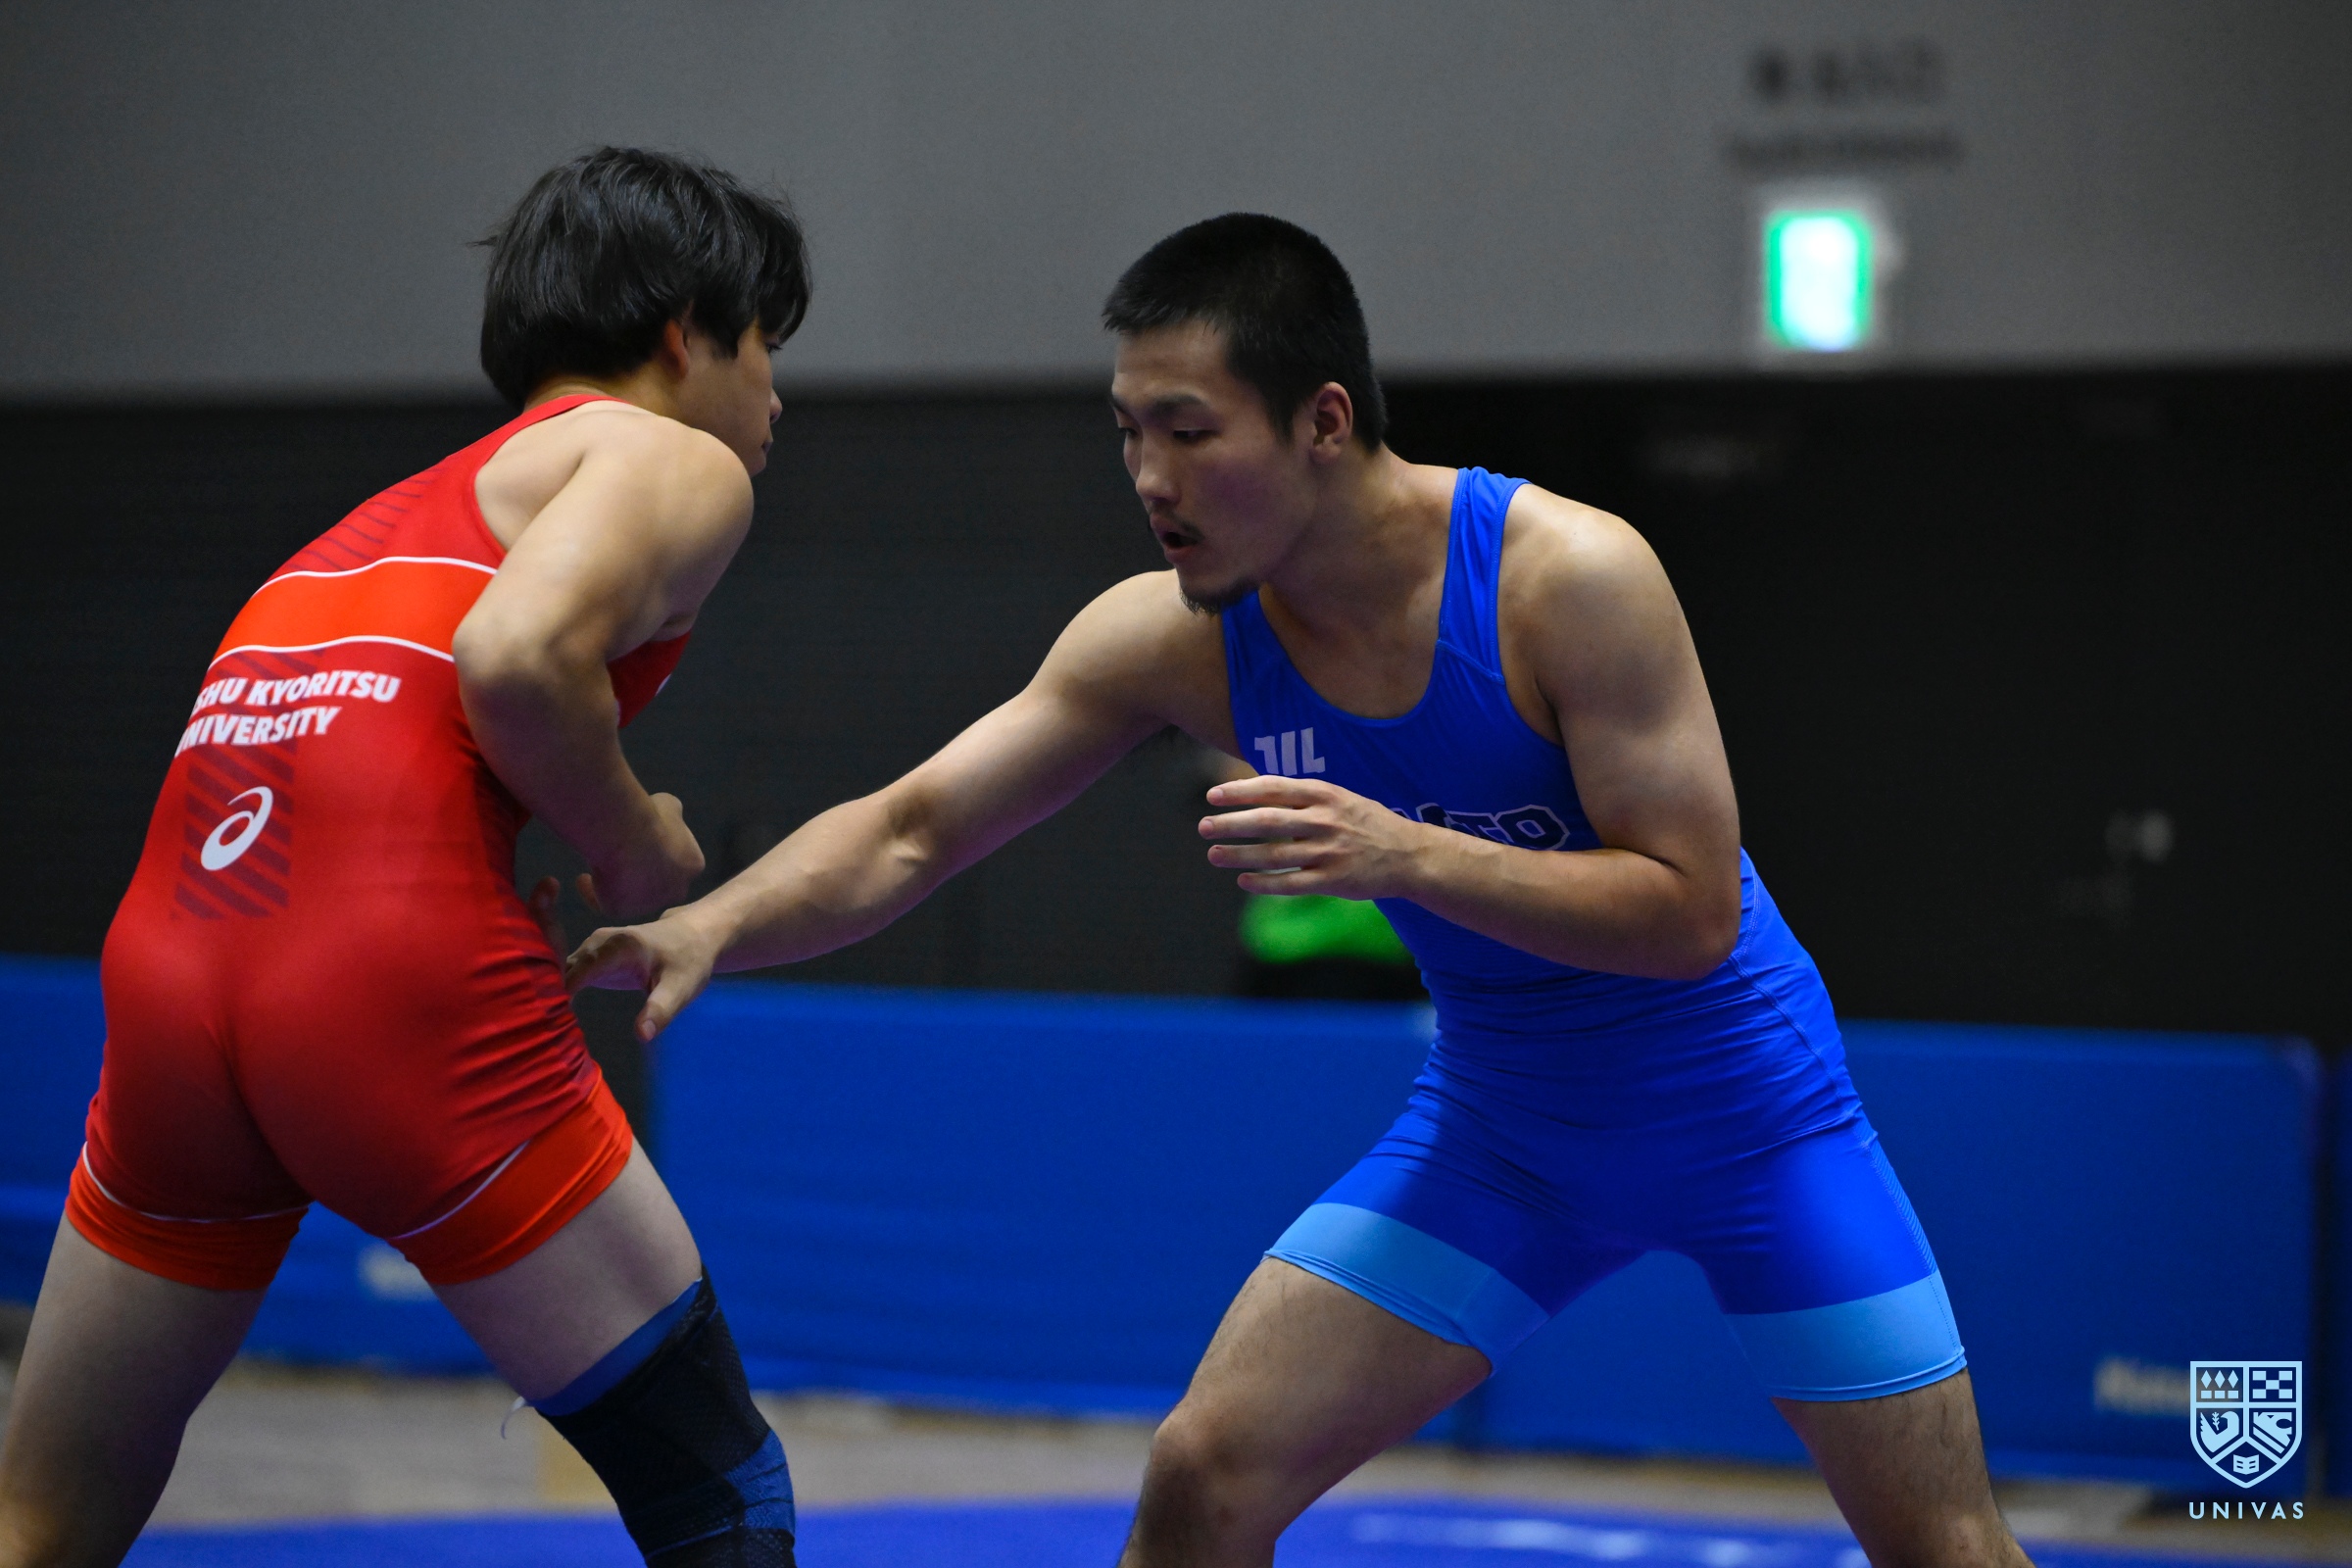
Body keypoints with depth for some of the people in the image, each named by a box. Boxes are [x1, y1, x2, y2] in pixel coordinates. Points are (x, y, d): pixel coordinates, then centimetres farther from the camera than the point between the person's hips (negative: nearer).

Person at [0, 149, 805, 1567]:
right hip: (405, 984, -7)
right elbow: (518, 654, -13)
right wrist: (637, 846, 2)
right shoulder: (678, 463, 8)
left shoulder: (400, 512, 31)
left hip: (171, 969, 7)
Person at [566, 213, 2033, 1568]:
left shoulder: (1568, 576, -28)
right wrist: (715, 925, -29)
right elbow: (907, 832, -11)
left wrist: (1408, 857, -39)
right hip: (1499, 1121, 4)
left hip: (1736, 1103, -3)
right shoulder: (1175, 639, -15)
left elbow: (1693, 910, -27)